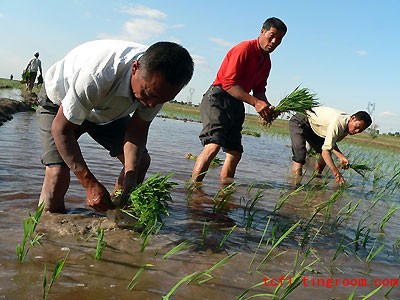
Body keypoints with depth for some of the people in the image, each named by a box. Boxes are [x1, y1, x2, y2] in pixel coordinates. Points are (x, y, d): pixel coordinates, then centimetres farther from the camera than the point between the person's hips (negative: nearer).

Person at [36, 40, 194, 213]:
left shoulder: (158, 86, -26)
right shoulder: (97, 76, -43)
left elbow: (138, 128, -15)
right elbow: (61, 128, -33)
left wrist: (130, 179, -30)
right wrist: (90, 184, -38)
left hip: (107, 108, 5)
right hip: (59, 101, -5)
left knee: (140, 160, -4)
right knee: (58, 172, -23)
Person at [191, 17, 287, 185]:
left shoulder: (266, 61, 17)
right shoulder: (245, 49, -11)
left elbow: (259, 90, 19)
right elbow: (229, 83, -19)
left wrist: (268, 108, -2)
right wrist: (255, 102, -24)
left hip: (236, 104, 9)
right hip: (218, 99, -9)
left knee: (235, 152, 7)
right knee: (213, 145, -24)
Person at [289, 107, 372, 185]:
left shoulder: (347, 127, -9)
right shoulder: (338, 122, -36)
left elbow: (331, 143, 1)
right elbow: (325, 151, -41)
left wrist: (341, 156, -17)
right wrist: (337, 173, -48)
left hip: (314, 128, 9)